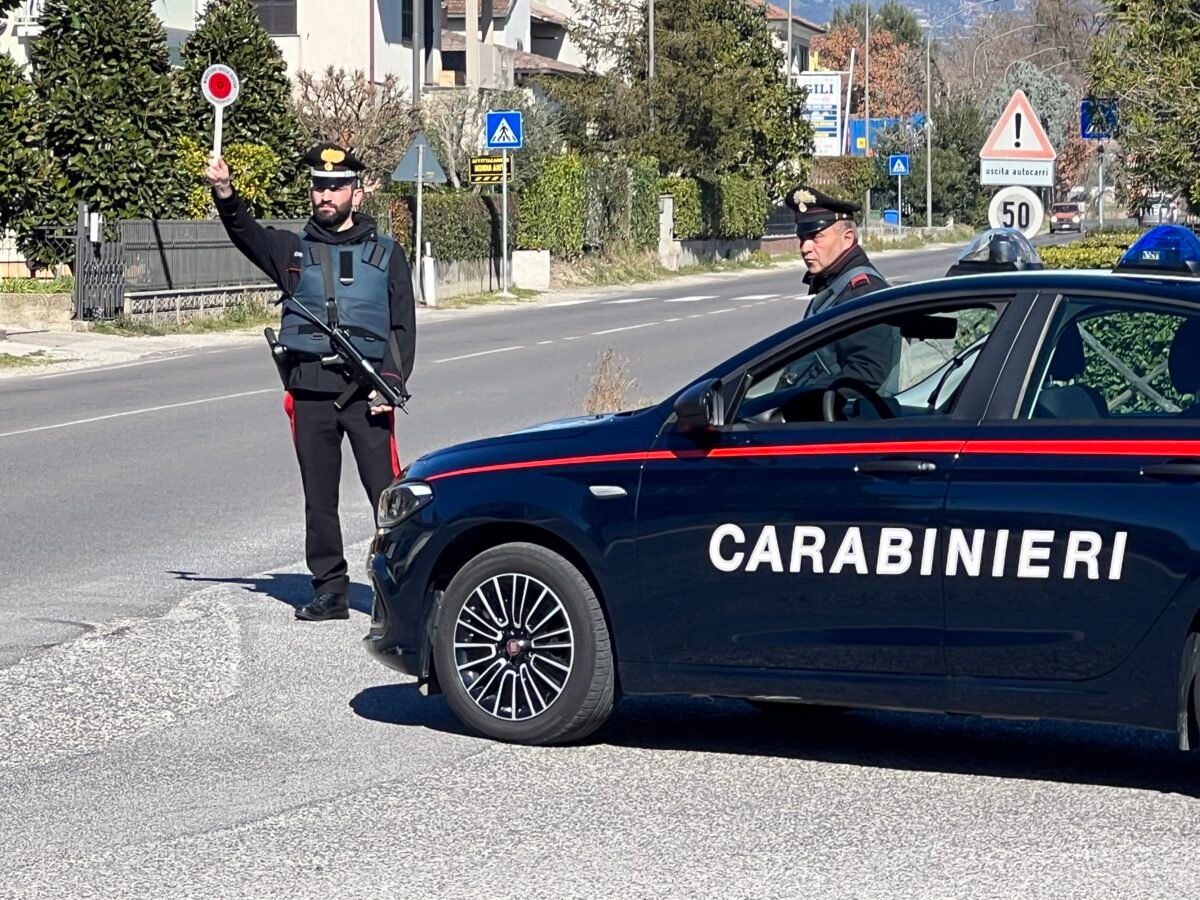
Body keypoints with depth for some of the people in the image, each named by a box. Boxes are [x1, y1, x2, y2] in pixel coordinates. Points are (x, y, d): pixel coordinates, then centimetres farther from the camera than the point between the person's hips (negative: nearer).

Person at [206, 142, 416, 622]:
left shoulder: (385, 254, 10)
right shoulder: (294, 249, 13)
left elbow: (404, 326, 7)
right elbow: (248, 235, -5)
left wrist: (392, 381, -7)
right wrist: (225, 195, -24)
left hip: (366, 390, -2)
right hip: (309, 390, 2)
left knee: (387, 490, -7)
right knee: (318, 496, 6)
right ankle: (329, 588, 14)